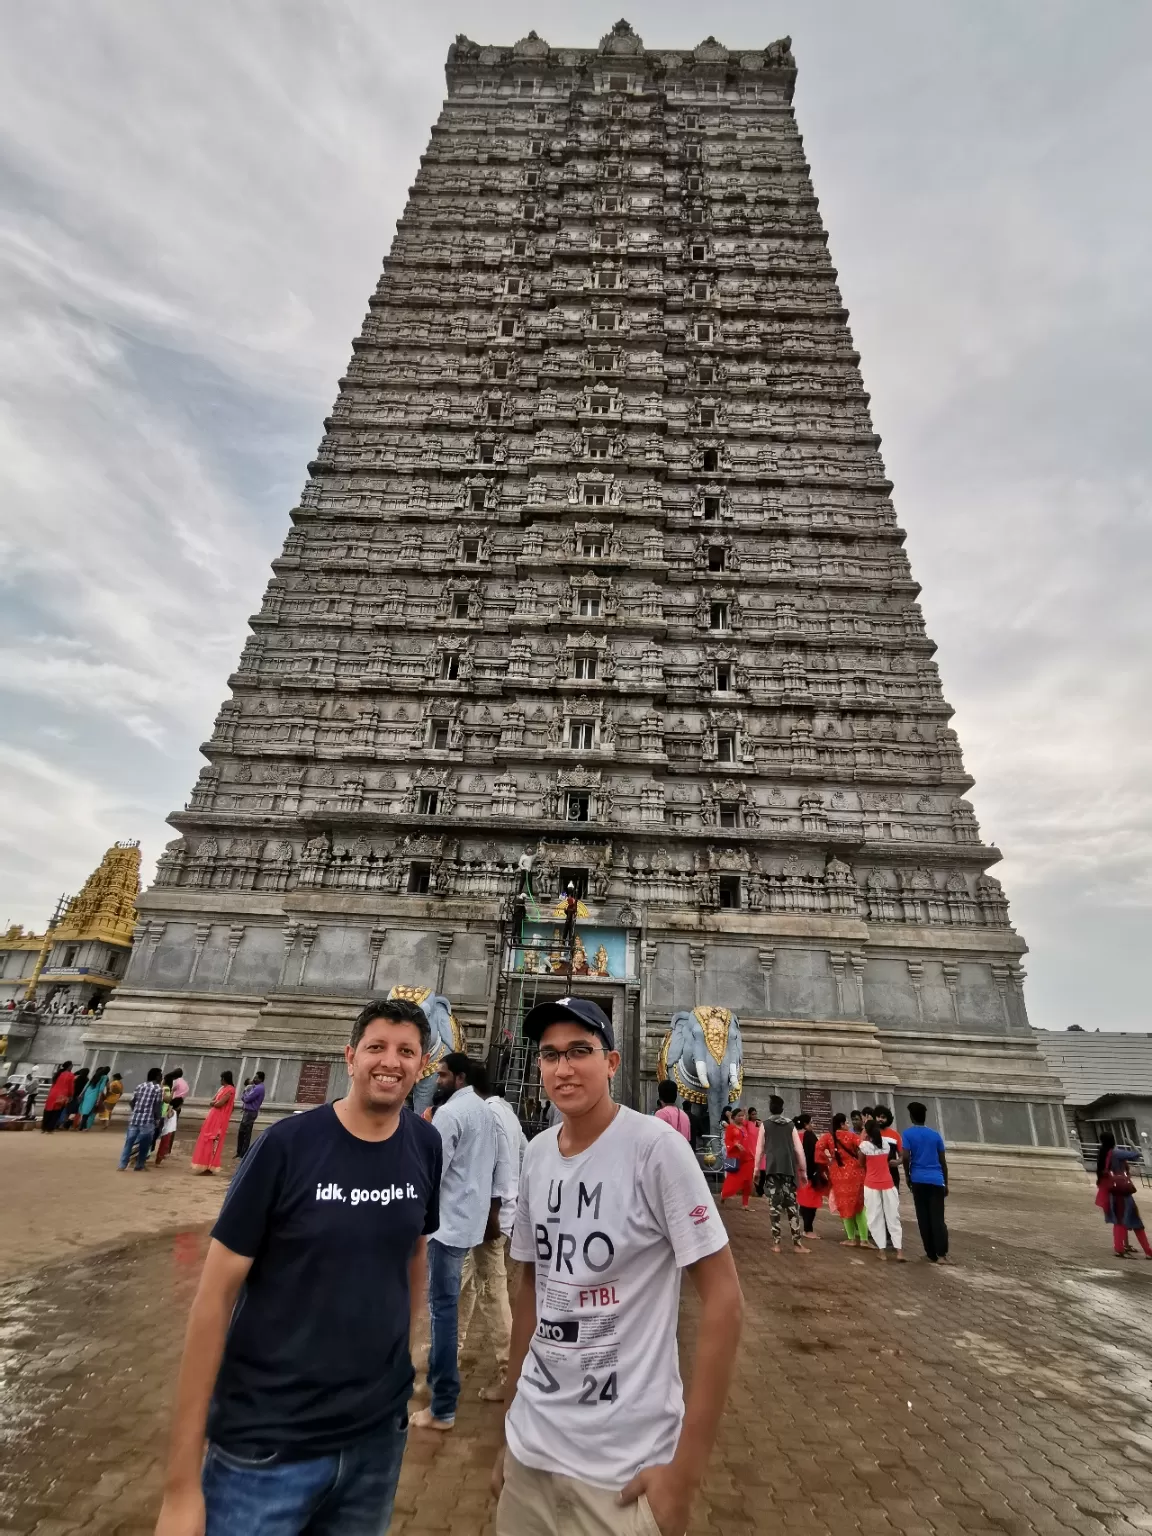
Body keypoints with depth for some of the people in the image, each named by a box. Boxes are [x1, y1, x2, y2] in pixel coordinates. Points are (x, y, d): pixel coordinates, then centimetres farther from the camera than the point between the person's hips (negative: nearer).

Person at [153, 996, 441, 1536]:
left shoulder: (427, 1148, -6)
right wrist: (181, 1481, -12)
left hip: (378, 1432, 4)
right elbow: (216, 1295, -13)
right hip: (266, 1442, -4)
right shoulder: (287, 1145, -18)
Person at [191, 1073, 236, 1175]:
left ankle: (209, 1166, -1)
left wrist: (214, 1103, -1)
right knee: (207, 1141, 12)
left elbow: (219, 1104, -20)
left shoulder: (230, 1090, -15)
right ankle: (206, 1165, 18)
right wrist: (216, 1102, -6)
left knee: (213, 1142, -6)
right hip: (213, 1117, 9)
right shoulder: (222, 1088, 15)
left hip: (219, 1119, -9)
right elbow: (212, 1102, 14)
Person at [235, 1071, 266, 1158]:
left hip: (250, 1112, -10)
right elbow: (243, 1097, 18)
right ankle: (239, 1152, 26)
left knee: (246, 1134, -2)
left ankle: (243, 1154, 6)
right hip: (247, 1111, 10)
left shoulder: (259, 1088, -18)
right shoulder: (256, 1087, 14)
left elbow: (246, 1099, -19)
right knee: (241, 1132, 15)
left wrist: (246, 1090, -4)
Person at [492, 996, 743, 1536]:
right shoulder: (536, 1153, -1)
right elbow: (531, 1284, 10)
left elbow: (723, 1299, -17)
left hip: (625, 1465, -5)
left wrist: (686, 1469, -16)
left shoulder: (655, 1145, -20)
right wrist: (512, 1420, 14)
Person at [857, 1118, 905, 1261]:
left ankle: (882, 1250, 4)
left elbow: (861, 1164, 0)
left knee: (876, 1217, 5)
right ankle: (899, 1250, 3)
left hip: (871, 1185, -3)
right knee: (893, 1216, 8)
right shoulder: (887, 1143, -3)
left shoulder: (864, 1145, -13)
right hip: (888, 1183, 3)